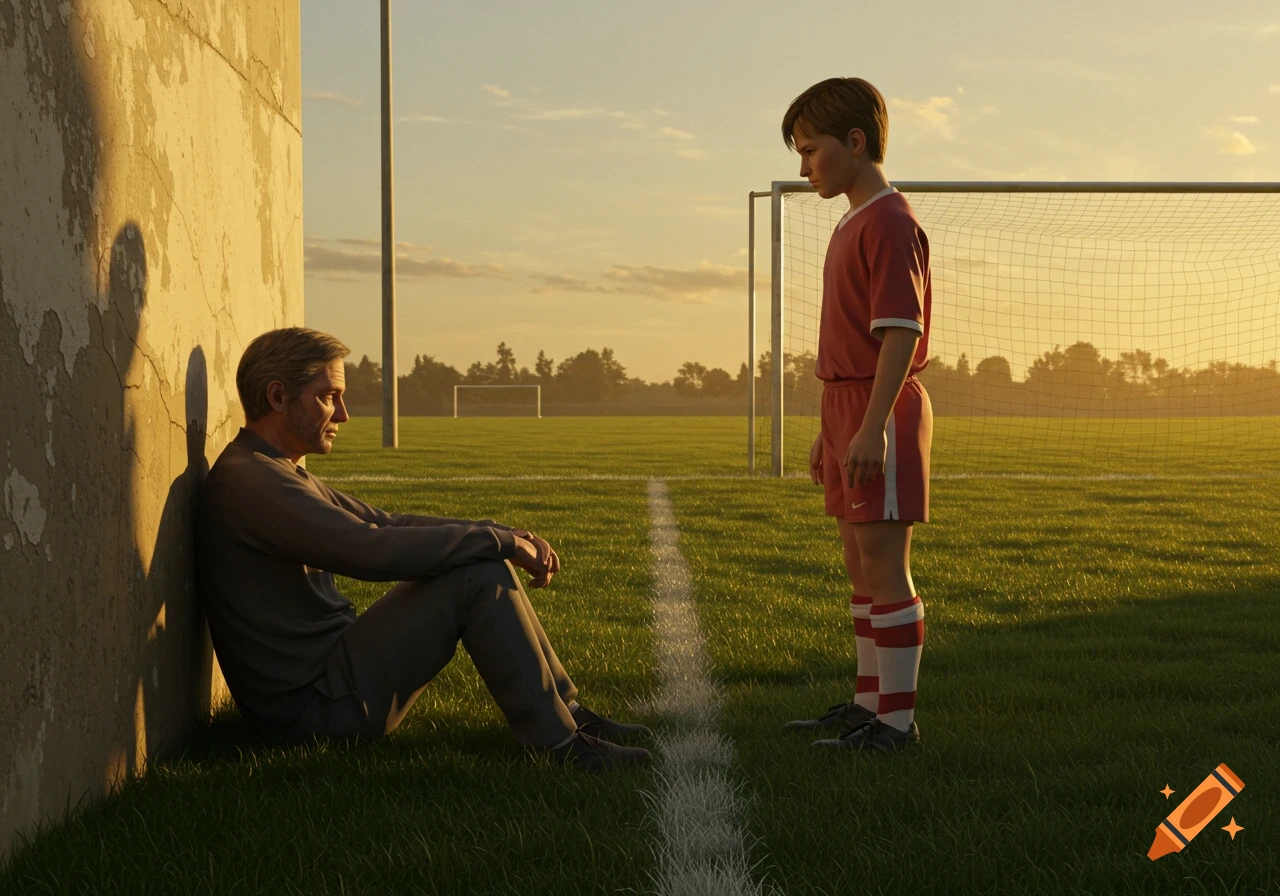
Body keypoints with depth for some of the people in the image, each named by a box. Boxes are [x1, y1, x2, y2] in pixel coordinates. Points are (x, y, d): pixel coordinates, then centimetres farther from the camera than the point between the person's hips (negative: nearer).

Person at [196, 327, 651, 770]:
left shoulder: (277, 475, 17)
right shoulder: (249, 481, -18)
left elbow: (388, 524, 17)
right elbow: (374, 550, -27)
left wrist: (505, 535, 3)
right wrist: (500, 540, -17)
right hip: (313, 703, -11)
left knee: (487, 560, 9)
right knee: (479, 575, -18)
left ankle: (567, 712, 11)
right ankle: (558, 742, -12)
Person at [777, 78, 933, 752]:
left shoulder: (889, 222, -13)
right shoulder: (852, 225, 18)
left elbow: (901, 332, -20)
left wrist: (873, 426, -26)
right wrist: (831, 431, 23)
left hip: (882, 412, -10)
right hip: (849, 410, 10)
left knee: (884, 563, -8)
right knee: (861, 564, 14)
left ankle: (897, 719, -3)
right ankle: (869, 703, 23)